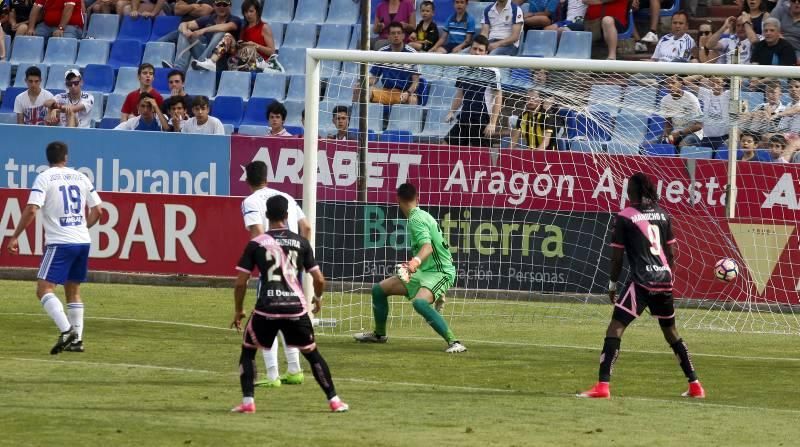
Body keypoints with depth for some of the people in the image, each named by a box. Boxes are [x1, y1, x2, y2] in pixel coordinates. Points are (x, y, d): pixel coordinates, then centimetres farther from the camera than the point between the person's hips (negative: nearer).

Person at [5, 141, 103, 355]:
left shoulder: (44, 178, -5)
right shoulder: (81, 178, 11)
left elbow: (31, 210, -14)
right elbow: (97, 210, 14)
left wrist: (15, 237, -7)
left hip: (60, 242, -6)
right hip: (83, 241, 6)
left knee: (44, 289, -8)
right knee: (73, 291, 17)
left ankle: (66, 330, -25)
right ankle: (77, 339, 12)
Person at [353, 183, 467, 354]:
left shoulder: (416, 219, -17)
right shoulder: (422, 215, 12)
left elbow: (427, 246, -35)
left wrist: (417, 261, -54)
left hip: (440, 272, -10)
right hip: (425, 271, 10)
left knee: (419, 302, -39)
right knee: (379, 289, 12)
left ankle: (454, 342, -39)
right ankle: (379, 334, 33)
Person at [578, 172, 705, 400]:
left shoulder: (624, 217, -2)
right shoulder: (662, 215, 12)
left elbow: (617, 256, -2)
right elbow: (671, 252, 14)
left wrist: (612, 285, 7)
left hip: (642, 281, -6)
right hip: (664, 279, 6)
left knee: (615, 328, -7)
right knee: (670, 331, 21)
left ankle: (603, 385, -20)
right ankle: (695, 385, 24)